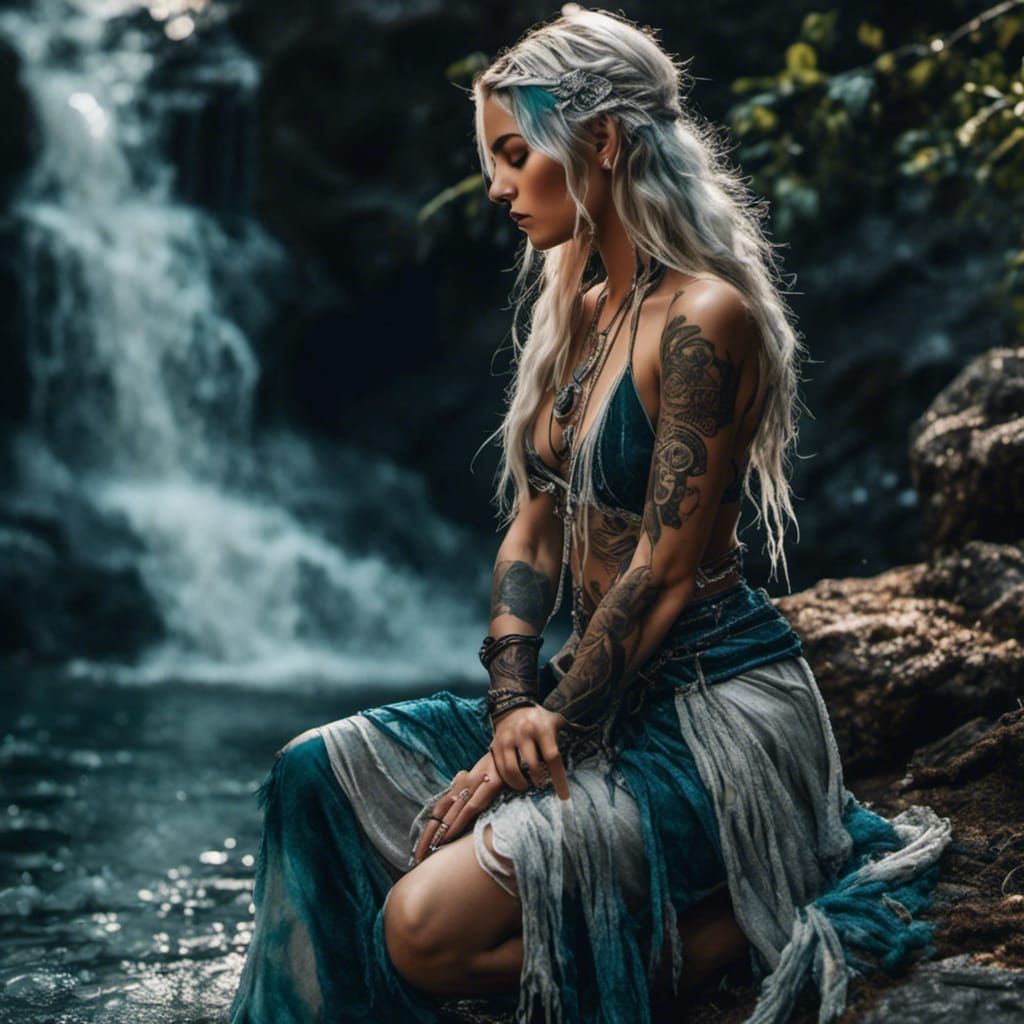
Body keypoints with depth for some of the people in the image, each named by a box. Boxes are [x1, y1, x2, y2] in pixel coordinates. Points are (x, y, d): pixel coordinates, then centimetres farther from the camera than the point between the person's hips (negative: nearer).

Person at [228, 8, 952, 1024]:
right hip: (606, 691, 9)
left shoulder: (701, 319, -17)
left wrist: (550, 733, -14)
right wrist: (513, 699, -7)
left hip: (716, 707, -9)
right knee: (320, 773, 0)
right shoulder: (576, 314, 11)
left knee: (429, 928, -20)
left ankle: (740, 924, -4)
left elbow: (666, 571, -19)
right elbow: (531, 530, 8)